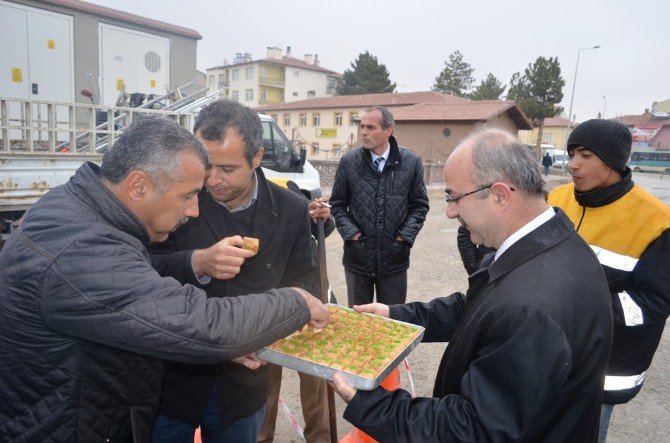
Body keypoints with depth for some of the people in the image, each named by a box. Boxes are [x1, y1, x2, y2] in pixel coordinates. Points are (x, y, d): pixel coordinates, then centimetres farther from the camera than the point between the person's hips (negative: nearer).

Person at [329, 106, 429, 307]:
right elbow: (337, 204, 6)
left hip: (394, 258, 0)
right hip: (357, 257, 1)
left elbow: (420, 205, 5)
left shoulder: (411, 162, -3)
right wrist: (350, 232, -6)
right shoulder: (349, 161, -2)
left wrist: (406, 234, -5)